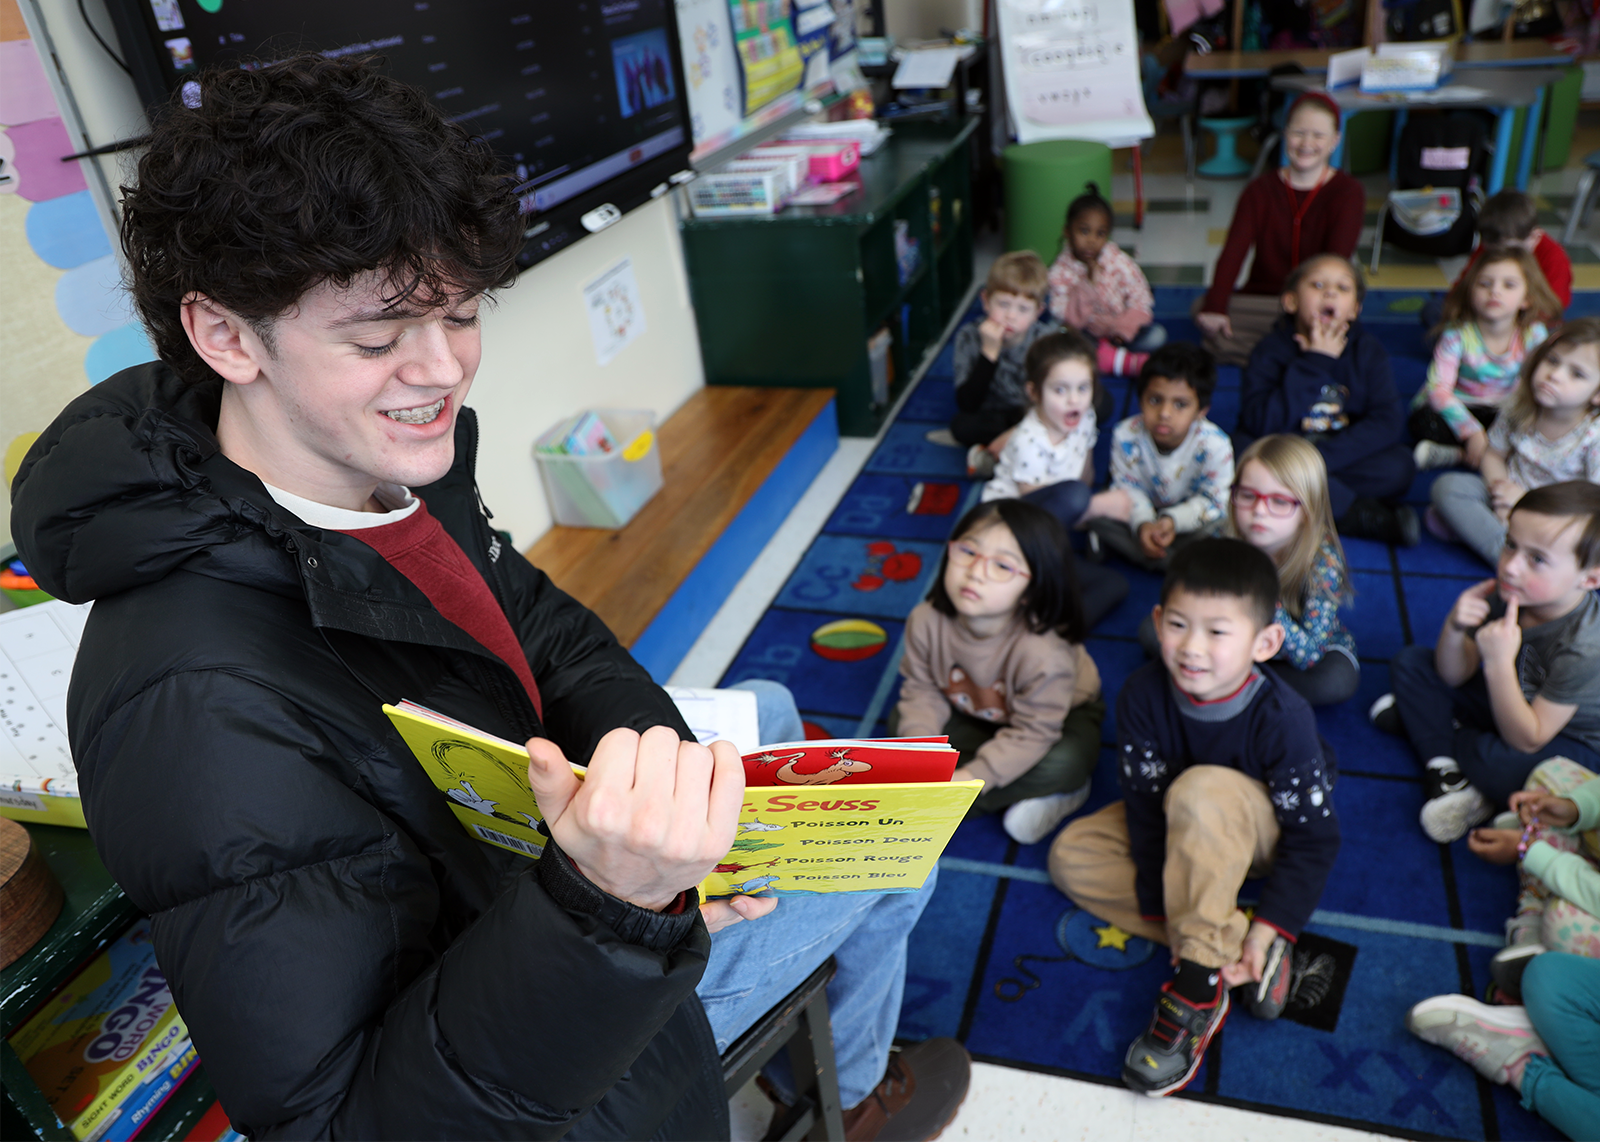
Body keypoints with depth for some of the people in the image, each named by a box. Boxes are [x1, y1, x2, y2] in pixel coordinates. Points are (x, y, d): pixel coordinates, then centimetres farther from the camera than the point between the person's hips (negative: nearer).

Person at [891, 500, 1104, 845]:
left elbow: (1030, 734, -32)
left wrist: (970, 778, -38)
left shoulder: (1044, 653, -39)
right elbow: (922, 690, -14)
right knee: (902, 722, -14)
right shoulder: (927, 620, -27)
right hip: (973, 712, 6)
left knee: (1062, 764, -35)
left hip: (1058, 715, -6)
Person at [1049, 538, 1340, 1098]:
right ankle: (1232, 942, -17)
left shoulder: (1281, 716, -30)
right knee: (1071, 855, -13)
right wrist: (1162, 908, -20)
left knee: (1202, 791, -38)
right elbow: (1145, 804, -17)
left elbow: (1314, 837, -21)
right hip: (1182, 829, 5)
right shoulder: (1143, 694, -23)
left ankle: (1199, 985, -29)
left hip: (1266, 830, -5)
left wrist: (1272, 925, -27)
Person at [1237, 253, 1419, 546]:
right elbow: (1260, 424, -22)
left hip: (1342, 458, 1)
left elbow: (1387, 421, -12)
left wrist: (1320, 458, -26)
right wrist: (1315, 363, -23)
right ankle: (1368, 516, -27)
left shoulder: (1368, 350, -1)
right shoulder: (1272, 349, -8)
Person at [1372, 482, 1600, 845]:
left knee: (1498, 763, -38)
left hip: (1570, 744, -6)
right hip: (1509, 703, 7)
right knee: (1411, 662, -1)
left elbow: (1528, 740, -31)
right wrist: (1454, 628, -29)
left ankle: (1415, 719, -5)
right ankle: (1445, 766, -17)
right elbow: (1453, 676, -8)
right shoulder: (1508, 593, -17)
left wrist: (1499, 663, -40)